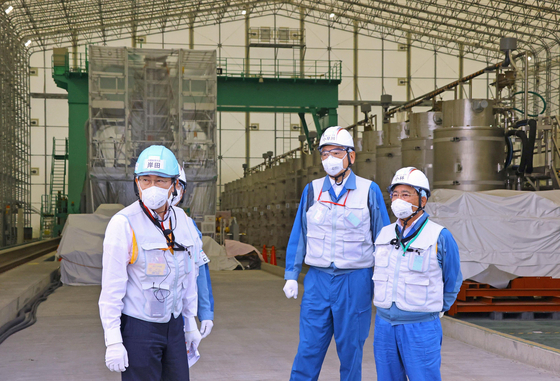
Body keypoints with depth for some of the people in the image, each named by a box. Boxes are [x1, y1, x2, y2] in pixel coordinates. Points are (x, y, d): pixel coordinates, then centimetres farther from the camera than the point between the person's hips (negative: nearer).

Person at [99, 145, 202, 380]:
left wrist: (190, 321, 17)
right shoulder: (123, 224, -16)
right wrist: (113, 342, -17)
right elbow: (111, 288, -15)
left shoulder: (182, 221, 3)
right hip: (138, 326, -6)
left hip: (173, 325, 6)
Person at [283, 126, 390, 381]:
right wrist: (291, 275, 5)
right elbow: (298, 236, 10)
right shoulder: (312, 191, 6)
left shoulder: (369, 191, 0)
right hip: (318, 280, 2)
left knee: (350, 348, 7)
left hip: (355, 281, -1)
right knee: (308, 348, 1)